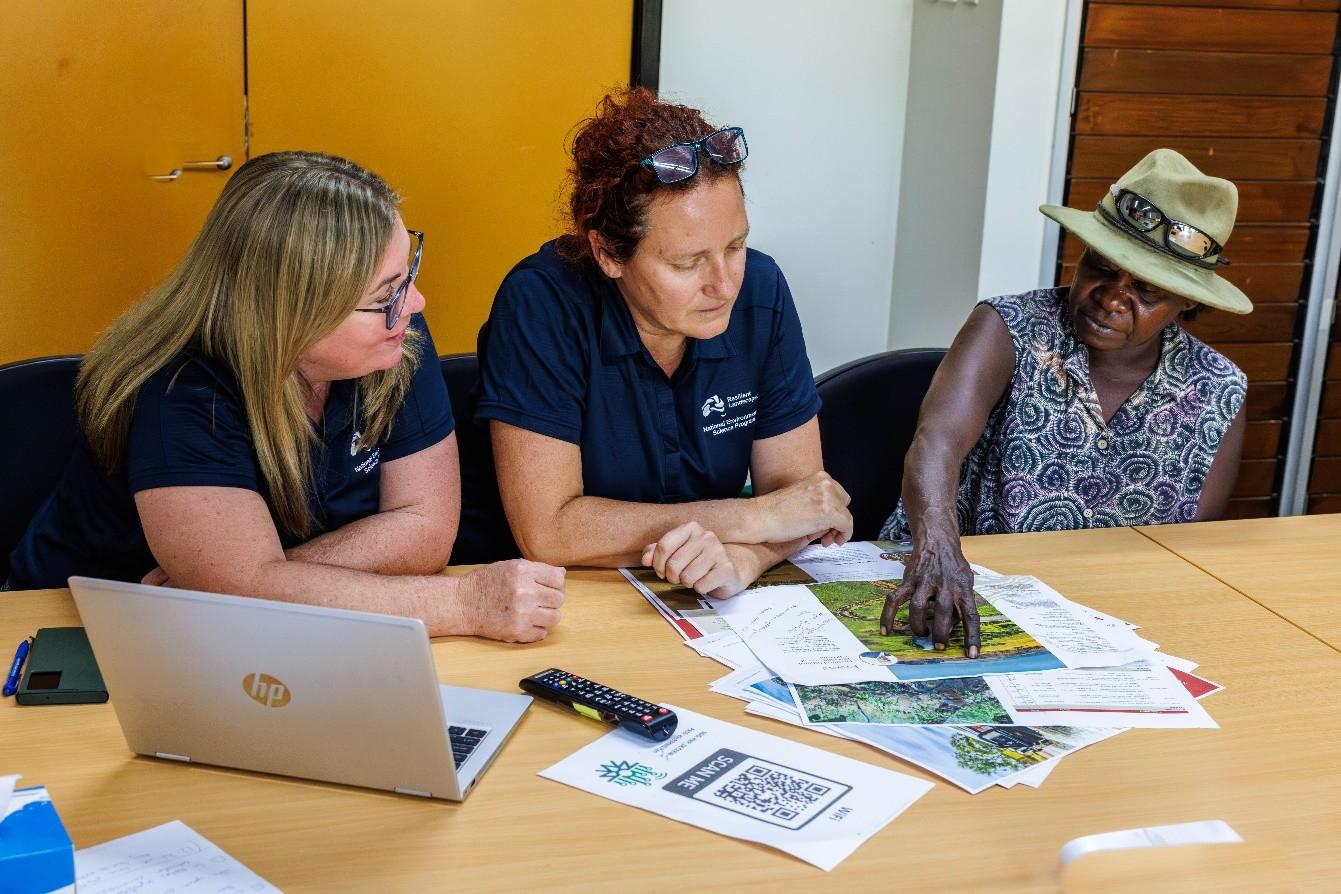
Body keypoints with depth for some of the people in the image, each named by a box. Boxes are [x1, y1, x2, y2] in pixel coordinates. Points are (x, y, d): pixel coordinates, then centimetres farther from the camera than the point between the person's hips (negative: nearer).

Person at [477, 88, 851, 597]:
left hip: (714, 618, 3)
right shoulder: (541, 305, -19)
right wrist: (753, 519, -18)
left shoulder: (760, 292, -6)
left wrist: (742, 558, -26)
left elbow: (796, 488, -3)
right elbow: (546, 531, -22)